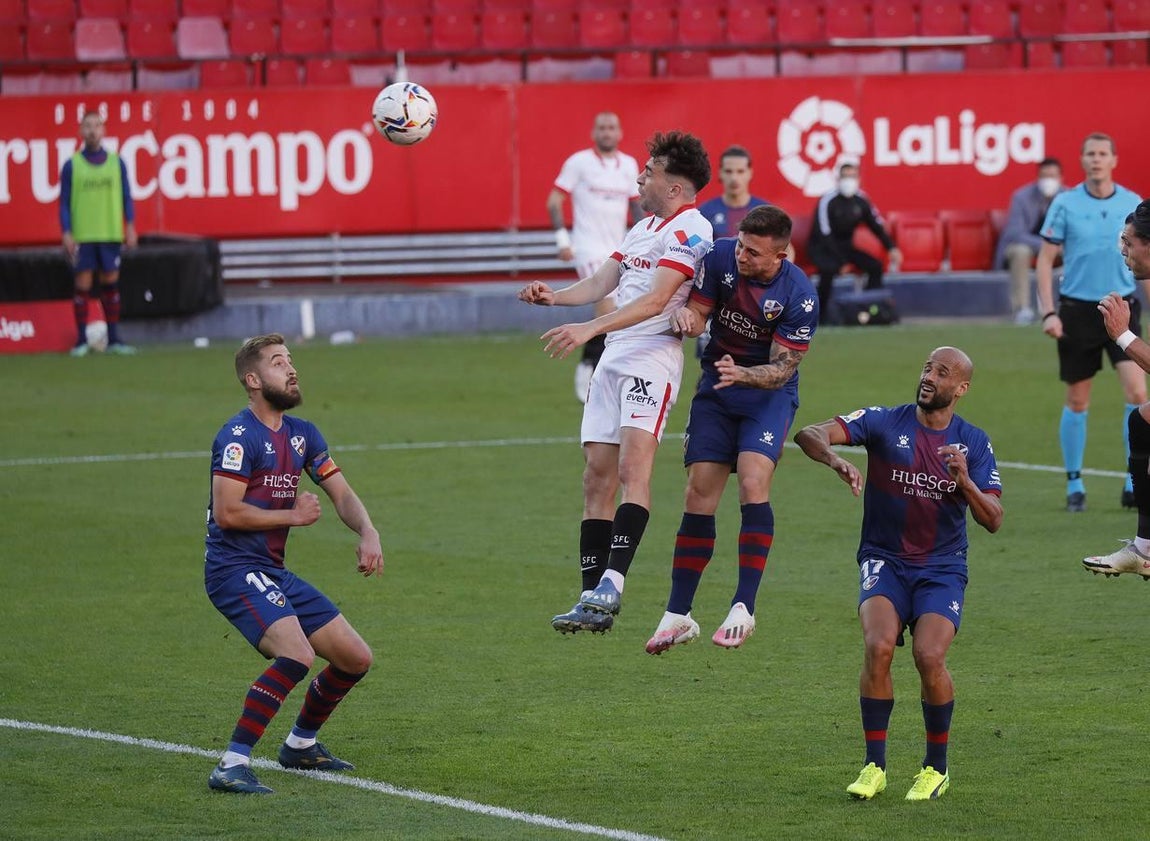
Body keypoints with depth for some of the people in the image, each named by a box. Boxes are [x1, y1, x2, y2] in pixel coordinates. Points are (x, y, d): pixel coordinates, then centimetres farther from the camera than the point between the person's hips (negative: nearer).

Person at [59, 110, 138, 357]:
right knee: (82, 285, -2)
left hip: (111, 234, 1)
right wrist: (66, 233, -6)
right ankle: (81, 340, 3)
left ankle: (113, 339, 11)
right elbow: (64, 202, 3)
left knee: (111, 283, 4)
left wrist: (130, 226, -1)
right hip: (82, 235, -1)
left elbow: (126, 197, 9)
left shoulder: (116, 162, 7)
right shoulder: (72, 165, 3)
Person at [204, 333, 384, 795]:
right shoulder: (239, 436, -13)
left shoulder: (302, 435, 13)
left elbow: (342, 494, 13)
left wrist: (368, 533, -7)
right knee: (296, 655, -30)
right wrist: (294, 516, -9)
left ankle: (301, 744, 31)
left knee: (356, 658, 9)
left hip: (274, 573, 9)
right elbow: (227, 512, -20)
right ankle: (232, 766, -26)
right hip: (235, 570, -9)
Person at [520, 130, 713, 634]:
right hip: (613, 360, 9)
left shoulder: (690, 229, -8)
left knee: (633, 466, -21)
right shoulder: (643, 227, 23)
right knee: (597, 475, 2)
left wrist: (590, 328, -26)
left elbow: (656, 300, -18)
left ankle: (611, 585, -32)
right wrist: (555, 296, 0)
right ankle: (593, 602, 2)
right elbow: (602, 283, 20)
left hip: (653, 358, -9)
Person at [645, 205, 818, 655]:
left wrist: (742, 374, -37)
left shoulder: (800, 296, -22)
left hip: (768, 392, -3)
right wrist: (685, 316, -28)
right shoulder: (721, 256, -13)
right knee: (699, 496, -2)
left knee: (753, 486, -23)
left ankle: (744, 607, -18)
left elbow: (782, 369, -18)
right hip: (716, 386, 3)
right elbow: (697, 311, -4)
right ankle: (678, 615, 5)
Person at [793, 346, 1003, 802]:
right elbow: (809, 434, -16)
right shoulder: (884, 423, -4)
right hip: (884, 560, 0)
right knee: (879, 646, -25)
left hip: (942, 568, 0)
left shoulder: (974, 443, 1)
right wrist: (837, 460, -37)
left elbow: (992, 520, -6)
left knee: (929, 655, -22)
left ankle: (936, 768, -1)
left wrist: (963, 479, -24)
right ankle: (874, 765, -11)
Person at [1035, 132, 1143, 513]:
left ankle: (1134, 483, -5)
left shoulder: (1133, 205, 3)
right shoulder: (1065, 204, -2)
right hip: (1077, 310, -1)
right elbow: (1045, 260, 1)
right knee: (1077, 401, 5)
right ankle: (1074, 485, 17)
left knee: (1137, 391, -13)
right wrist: (1048, 312, -8)